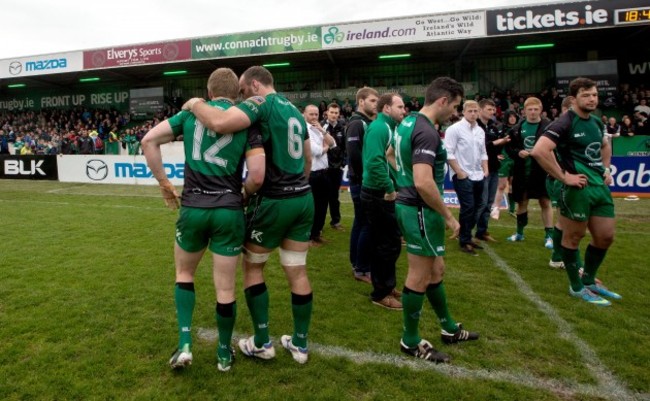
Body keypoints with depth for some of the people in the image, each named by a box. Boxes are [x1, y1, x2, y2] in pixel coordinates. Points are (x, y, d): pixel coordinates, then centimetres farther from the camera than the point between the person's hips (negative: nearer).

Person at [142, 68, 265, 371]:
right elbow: (257, 177, -9)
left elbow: (149, 141, 2)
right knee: (225, 288, 10)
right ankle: (224, 353, 27)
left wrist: (164, 183, 9)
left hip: (193, 208, 1)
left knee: (184, 272, 25)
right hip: (229, 210, -1)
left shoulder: (191, 112, 7)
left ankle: (184, 344, 18)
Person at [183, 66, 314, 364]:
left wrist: (195, 104, -8)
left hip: (273, 201, -7)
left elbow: (219, 123, -27)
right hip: (304, 199, 7)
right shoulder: (294, 110, 17)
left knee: (252, 266, 12)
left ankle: (262, 343, 19)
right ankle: (300, 344, 23)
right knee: (297, 272, 12)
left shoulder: (261, 103, -9)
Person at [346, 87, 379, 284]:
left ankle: (357, 264, 24)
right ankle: (362, 269, 3)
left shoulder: (369, 123, 17)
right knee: (367, 224, -6)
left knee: (361, 223, 14)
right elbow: (354, 154, -23)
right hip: (361, 182, -10)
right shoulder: (356, 124, -13)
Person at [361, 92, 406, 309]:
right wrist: (390, 188, -21)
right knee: (389, 243, -2)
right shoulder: (379, 127, -16)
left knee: (385, 242, 17)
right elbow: (374, 162, -28)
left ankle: (386, 286, 30)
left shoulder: (387, 127, 15)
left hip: (382, 193, 10)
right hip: (379, 194, -10)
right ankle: (381, 293, 11)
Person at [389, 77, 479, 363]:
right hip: (421, 210, -10)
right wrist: (449, 216, -21)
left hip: (408, 205, 10)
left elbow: (391, 155, 27)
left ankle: (449, 328, 36)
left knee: (435, 270, 20)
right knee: (420, 277, 3)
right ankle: (411, 341, 19)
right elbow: (424, 183, -31)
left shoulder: (408, 122, 9)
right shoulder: (427, 132, -22)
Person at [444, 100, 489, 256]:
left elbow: (483, 153, 19)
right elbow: (449, 153, -14)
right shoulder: (454, 129, -10)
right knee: (468, 208, -7)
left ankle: (466, 236, 26)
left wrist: (485, 170, 8)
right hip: (463, 176, -7)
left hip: (478, 176, 7)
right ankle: (464, 242, 5)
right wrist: (459, 172, -15)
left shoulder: (480, 131, 12)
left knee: (477, 207, 12)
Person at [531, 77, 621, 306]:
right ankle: (577, 287, 20)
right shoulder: (565, 123, -14)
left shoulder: (596, 123, 12)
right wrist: (564, 177, -21)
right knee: (573, 237, 5)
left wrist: (606, 169, 17)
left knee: (605, 237, 14)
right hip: (577, 188, -8)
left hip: (600, 186, 8)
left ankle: (589, 281, 33)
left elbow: (605, 146, 33)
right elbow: (539, 151, -28)